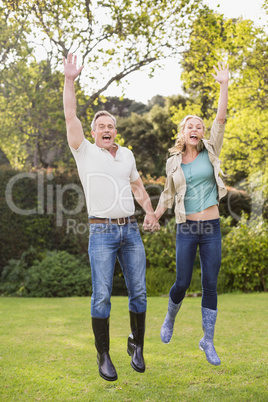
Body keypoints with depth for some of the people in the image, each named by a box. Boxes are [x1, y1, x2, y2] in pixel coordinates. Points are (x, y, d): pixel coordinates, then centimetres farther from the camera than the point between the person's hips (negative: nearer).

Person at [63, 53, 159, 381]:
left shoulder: (126, 154, 16)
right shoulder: (84, 152, 4)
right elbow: (70, 117, -6)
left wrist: (150, 212, 10)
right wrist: (69, 80, -10)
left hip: (131, 231, 4)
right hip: (102, 233, -4)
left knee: (138, 292, 3)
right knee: (101, 296, -7)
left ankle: (137, 346, 22)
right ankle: (103, 356, 6)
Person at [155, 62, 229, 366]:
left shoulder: (210, 152, 5)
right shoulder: (173, 161, 5)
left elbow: (220, 119, -5)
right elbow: (168, 195, 15)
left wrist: (224, 85, -10)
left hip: (212, 228, 1)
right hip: (186, 229, 0)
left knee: (210, 285, 3)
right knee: (182, 282, 1)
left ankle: (208, 341, 14)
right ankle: (170, 319, 33)